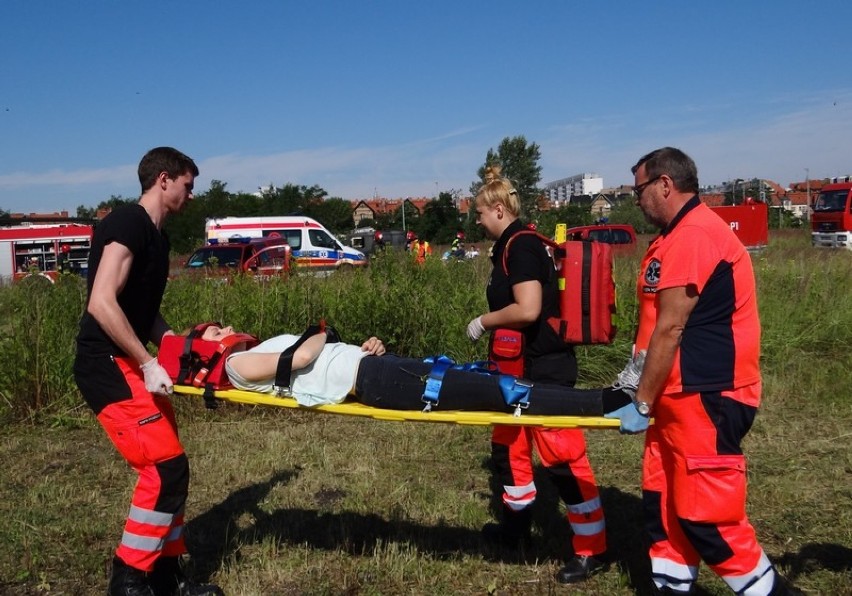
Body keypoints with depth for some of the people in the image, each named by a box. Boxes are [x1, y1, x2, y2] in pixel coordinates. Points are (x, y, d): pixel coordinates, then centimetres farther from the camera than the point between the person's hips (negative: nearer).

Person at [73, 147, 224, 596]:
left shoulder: (156, 236, 16)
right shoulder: (128, 223, -14)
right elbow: (102, 303, -24)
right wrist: (148, 364, -22)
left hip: (132, 365, 10)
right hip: (109, 366, -10)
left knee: (166, 469, 11)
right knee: (165, 468, -13)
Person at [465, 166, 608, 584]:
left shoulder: (521, 245, -17)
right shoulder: (512, 245, 13)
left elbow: (527, 310, -26)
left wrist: (483, 322, -12)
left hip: (543, 369, -11)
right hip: (522, 367, 11)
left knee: (562, 456, -3)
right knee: (507, 446, 20)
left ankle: (592, 548, 9)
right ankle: (516, 524, 38)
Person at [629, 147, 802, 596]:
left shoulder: (692, 236, -18)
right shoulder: (680, 235, 16)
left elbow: (670, 329, -19)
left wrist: (642, 402, -13)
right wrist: (638, 381, 13)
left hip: (705, 399, -10)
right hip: (680, 395, 10)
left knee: (706, 516, -3)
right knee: (663, 505, 13)